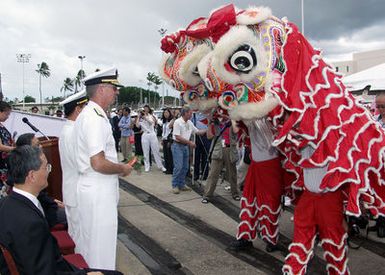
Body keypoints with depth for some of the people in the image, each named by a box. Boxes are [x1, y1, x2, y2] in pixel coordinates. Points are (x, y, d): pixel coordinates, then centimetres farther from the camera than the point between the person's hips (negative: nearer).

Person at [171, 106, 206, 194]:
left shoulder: (190, 123, 10)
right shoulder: (177, 122, -13)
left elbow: (197, 132, 15)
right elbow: (177, 137, -18)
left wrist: (207, 130, 2)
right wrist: (190, 142, -17)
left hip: (185, 146, 8)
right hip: (177, 145, -8)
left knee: (185, 167, 9)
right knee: (178, 166, -11)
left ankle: (181, 184, 19)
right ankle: (175, 186, -1)